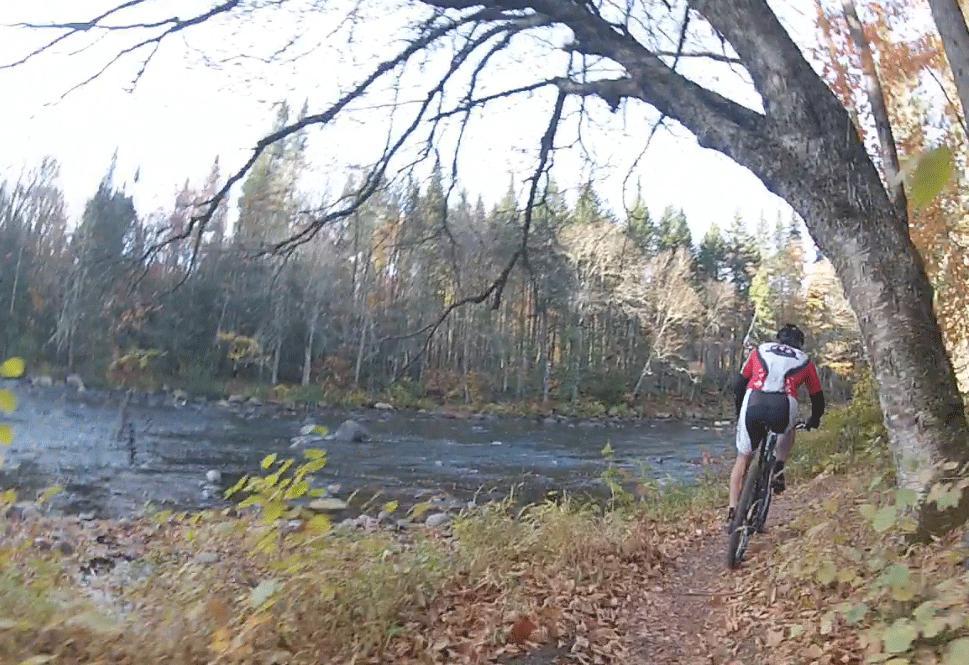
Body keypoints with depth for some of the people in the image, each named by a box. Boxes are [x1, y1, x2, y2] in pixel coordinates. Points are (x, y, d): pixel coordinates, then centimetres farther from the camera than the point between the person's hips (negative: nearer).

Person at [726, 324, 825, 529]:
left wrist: (740, 413, 40)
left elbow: (738, 385, 27)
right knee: (788, 434, 38)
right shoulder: (805, 361, 28)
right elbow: (818, 398, 34)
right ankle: (778, 468, 15)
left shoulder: (760, 350, 28)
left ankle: (732, 510, 10)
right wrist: (814, 421, 53)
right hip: (783, 408, 0)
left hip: (753, 404, 0)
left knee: (743, 458, 18)